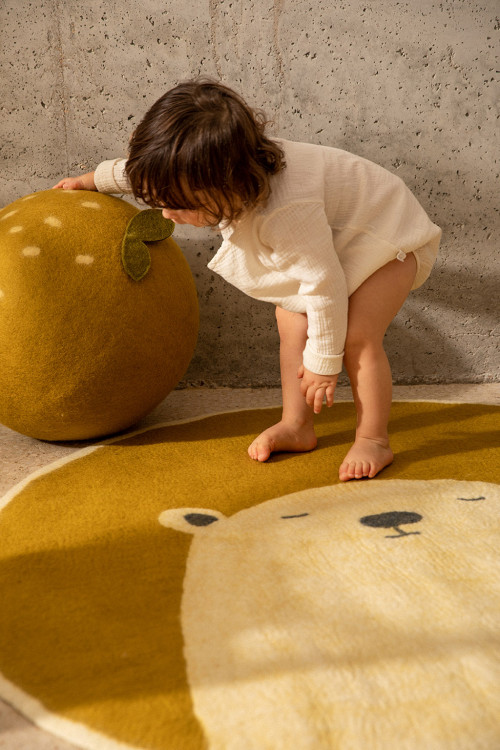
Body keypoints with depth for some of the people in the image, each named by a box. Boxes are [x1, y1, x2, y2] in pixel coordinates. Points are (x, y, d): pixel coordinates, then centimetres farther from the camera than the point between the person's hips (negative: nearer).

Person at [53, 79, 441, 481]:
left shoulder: (286, 215, -45)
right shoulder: (212, 171, -19)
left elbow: (325, 286, -36)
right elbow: (142, 170, 2)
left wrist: (323, 361, -25)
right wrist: (94, 179, 15)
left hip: (385, 235, -8)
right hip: (330, 242, 9)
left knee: (357, 339, -20)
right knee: (291, 324, 2)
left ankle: (373, 440, -5)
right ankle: (296, 425, 13)